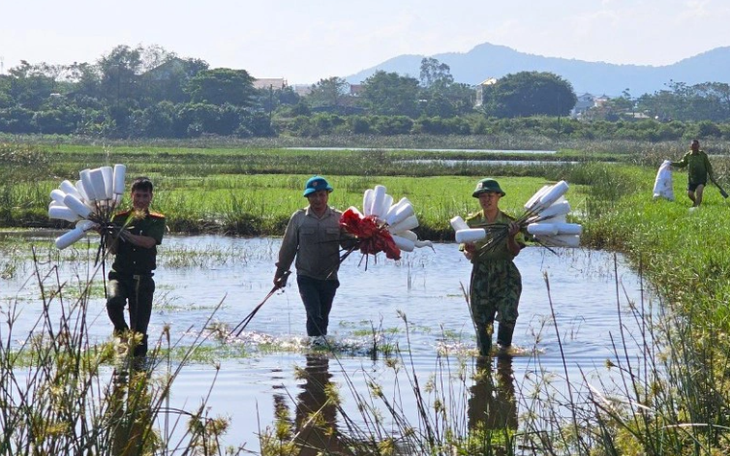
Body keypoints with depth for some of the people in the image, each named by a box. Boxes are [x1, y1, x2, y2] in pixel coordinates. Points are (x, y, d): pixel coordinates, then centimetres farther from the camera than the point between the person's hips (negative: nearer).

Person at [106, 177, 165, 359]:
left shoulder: (157, 221, 7)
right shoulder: (120, 218, 8)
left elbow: (148, 242, -12)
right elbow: (113, 250, 1)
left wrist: (124, 233, -17)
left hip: (143, 277, 0)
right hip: (120, 274, 0)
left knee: (140, 325, -4)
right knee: (114, 301, -29)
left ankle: (138, 355, 15)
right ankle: (121, 332, -1)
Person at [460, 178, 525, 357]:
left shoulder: (509, 222, 1)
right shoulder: (472, 222, 5)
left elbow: (514, 252, -6)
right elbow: (467, 252, 2)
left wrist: (511, 237, -24)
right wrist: (470, 252, -20)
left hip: (505, 274, -1)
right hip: (481, 274, 1)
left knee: (507, 313, -16)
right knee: (481, 317, 0)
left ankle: (504, 347, 5)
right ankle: (484, 351, 22)